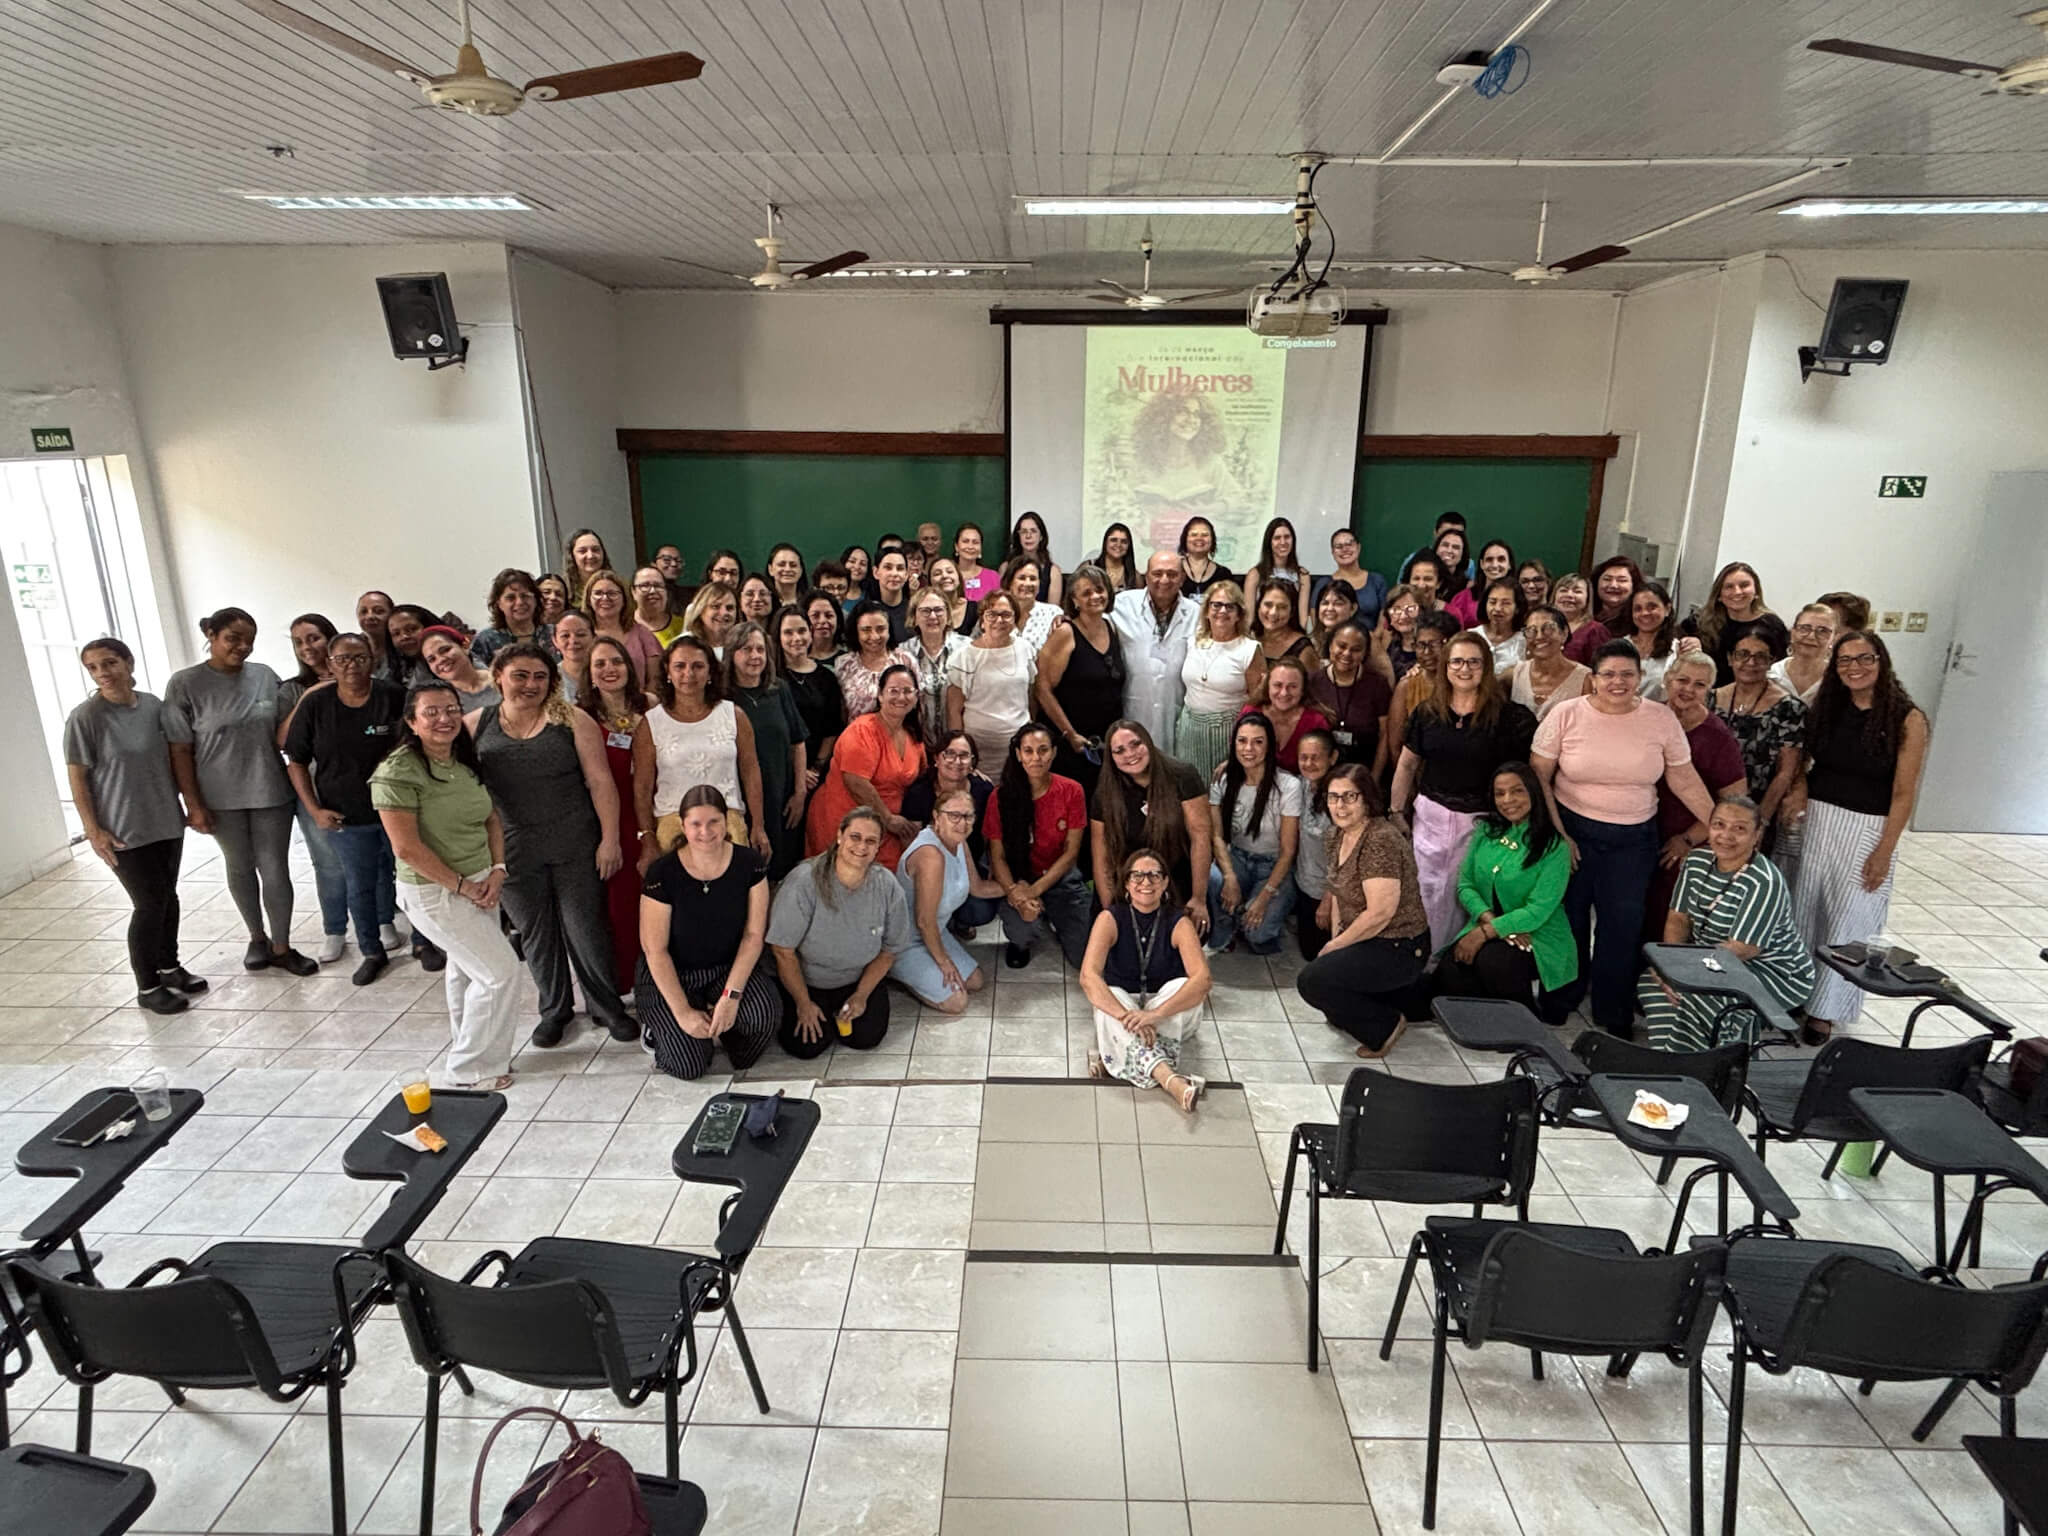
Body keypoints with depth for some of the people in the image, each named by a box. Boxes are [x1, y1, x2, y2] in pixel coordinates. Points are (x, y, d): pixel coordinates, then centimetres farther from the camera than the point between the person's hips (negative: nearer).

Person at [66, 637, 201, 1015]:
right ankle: (147, 987, 15)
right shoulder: (84, 718, -13)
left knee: (168, 896, 15)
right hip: (125, 831, -5)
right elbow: (77, 779, -10)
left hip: (167, 821, 5)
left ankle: (170, 967, 34)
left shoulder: (153, 705, 0)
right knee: (150, 904, -1)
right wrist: (92, 831, -12)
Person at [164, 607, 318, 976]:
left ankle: (281, 948, 17)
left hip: (271, 793, 1)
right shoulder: (185, 684, -8)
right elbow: (179, 750, -7)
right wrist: (193, 804, -9)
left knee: (275, 870, 4)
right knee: (240, 867, 16)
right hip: (222, 799, -1)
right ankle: (257, 938, 34)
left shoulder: (265, 676, 0)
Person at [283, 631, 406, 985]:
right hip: (345, 818, 1)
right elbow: (296, 761, 2)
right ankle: (372, 952, 28)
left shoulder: (393, 697, -9)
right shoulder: (315, 704, -5)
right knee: (359, 886, 12)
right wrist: (314, 809, -3)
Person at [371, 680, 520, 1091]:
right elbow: (406, 847, -21)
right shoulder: (397, 773, -19)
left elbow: (492, 818, 10)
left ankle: (466, 1050, 41)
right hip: (434, 893, -7)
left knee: (466, 971, 21)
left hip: (480, 884, 7)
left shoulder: (466, 761, 4)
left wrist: (497, 871, -4)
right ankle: (472, 1068, 10)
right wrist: (462, 885, -16)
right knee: (501, 971, -8)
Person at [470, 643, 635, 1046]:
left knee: (586, 928, 3)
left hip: (575, 845, -2)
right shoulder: (475, 726, 3)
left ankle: (606, 1006, 21)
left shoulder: (573, 721, -2)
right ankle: (554, 1009, 31)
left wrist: (610, 839, -9)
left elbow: (600, 782, -4)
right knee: (535, 933, 13)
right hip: (514, 850, 2)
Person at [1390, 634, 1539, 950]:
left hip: (1480, 820, -2)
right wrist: (1396, 811, 10)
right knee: (1429, 891, 9)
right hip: (1430, 815, 3)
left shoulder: (1506, 715, -8)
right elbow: (1407, 764, 10)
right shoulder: (1427, 712, 2)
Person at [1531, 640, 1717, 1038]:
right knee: (1568, 921, 9)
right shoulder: (1567, 715, -7)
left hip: (1633, 838, 1)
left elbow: (1685, 781, 5)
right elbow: (1538, 777, -5)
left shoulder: (1662, 718, -2)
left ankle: (1614, 1019, 20)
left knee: (1622, 926, 4)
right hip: (1573, 829, -1)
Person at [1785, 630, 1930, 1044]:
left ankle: (1825, 1009, 15)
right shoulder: (1825, 705, 2)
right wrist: (1800, 789, -6)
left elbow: (1904, 792, -9)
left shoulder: (1906, 720, -10)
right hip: (1816, 819, 4)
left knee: (1847, 920, 2)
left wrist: (1884, 852, -11)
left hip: (1867, 828, -4)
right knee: (1805, 910, 11)